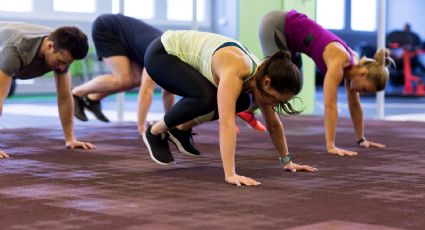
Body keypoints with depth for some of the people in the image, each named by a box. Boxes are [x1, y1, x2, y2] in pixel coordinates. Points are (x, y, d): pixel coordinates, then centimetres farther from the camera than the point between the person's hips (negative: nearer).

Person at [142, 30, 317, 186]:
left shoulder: (261, 75, -12)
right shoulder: (234, 71, -37)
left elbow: (273, 124, 1)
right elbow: (226, 123, -46)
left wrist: (287, 161, 4)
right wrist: (230, 174, -51)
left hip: (186, 57, 8)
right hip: (160, 54, -8)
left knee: (241, 102, 1)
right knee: (205, 96, -31)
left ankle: (181, 128, 16)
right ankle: (155, 132, -5)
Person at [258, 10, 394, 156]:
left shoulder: (353, 65, -6)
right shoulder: (338, 62, -30)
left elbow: (355, 105, 5)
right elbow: (330, 105, -35)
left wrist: (361, 139, 8)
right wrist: (331, 146, -39)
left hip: (289, 34, 8)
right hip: (275, 24, -8)